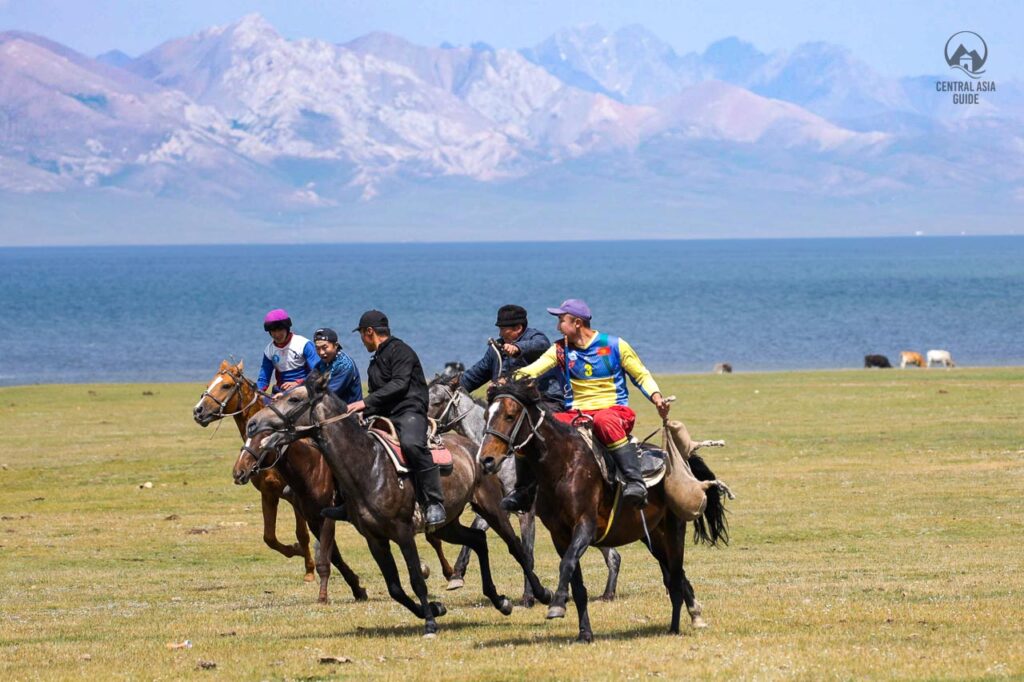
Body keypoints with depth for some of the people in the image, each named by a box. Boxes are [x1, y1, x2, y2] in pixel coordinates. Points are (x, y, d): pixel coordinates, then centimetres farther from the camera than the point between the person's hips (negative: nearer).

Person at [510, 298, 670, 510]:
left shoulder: (615, 346, 0)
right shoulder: (561, 350, 8)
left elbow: (641, 376, 5)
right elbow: (533, 370, -5)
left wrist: (656, 398, -13)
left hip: (614, 410, -4)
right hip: (576, 414, 4)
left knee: (604, 420, -41)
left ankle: (635, 481, -45)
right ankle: (524, 490, -4)